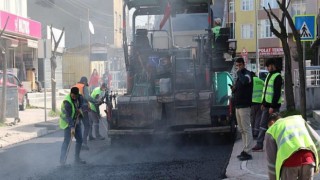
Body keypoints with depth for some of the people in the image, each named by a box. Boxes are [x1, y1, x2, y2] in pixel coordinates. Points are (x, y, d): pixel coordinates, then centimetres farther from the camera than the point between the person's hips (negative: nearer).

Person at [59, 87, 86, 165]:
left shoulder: (77, 97, -4)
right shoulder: (67, 102, -27)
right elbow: (68, 116, -32)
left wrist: (79, 109, -5)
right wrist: (72, 127, -38)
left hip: (75, 121, 8)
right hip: (67, 123, -8)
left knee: (79, 139, 8)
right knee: (67, 140, -15)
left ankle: (77, 158, 18)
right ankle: (62, 160, -10)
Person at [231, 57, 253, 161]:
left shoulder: (247, 74, -9)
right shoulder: (239, 75, 18)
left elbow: (245, 81, -33)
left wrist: (239, 72, -19)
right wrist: (234, 89, 4)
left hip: (244, 106, -9)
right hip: (238, 106, 9)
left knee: (246, 129, -7)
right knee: (241, 130, 12)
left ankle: (247, 152, -7)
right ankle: (245, 150, 18)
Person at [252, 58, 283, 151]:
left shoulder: (277, 77, -12)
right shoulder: (269, 75, 15)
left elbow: (277, 93, -18)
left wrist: (272, 106, -20)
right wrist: (263, 103, 16)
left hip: (273, 105, -9)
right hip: (267, 104, 9)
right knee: (263, 125, 8)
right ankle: (259, 145, 11)